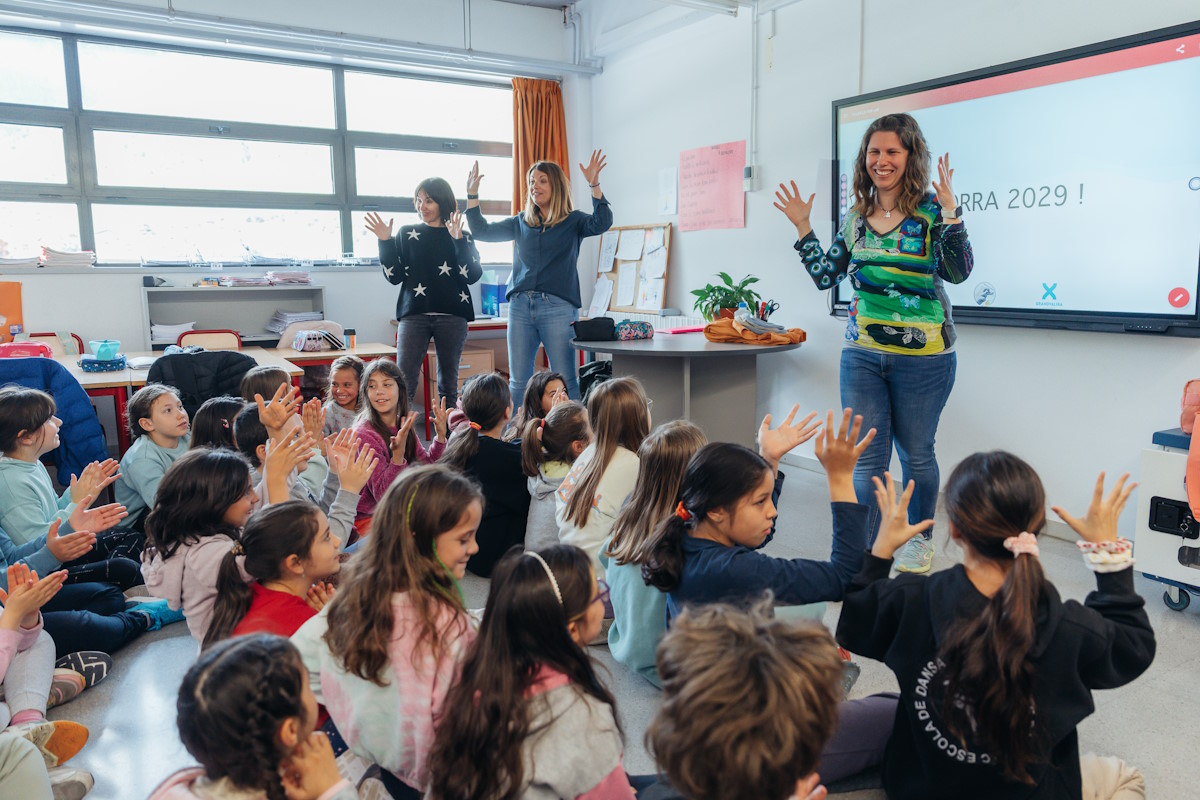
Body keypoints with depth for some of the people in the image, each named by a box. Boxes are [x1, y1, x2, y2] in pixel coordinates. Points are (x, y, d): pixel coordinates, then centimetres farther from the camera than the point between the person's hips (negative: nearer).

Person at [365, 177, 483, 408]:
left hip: (451, 315, 0)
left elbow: (472, 276, -4)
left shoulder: (463, 237, 8)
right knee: (404, 382, -9)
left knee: (448, 384, 5)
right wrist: (385, 241, -4)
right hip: (414, 313, 0)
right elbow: (394, 276, 6)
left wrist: (458, 240, -14)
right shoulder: (407, 234, 11)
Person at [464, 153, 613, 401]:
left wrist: (594, 186, -24)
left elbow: (601, 223, -12)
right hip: (520, 306, 4)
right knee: (518, 382, 7)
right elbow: (482, 231, 18)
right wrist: (472, 194, 11)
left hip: (558, 306, -4)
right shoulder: (521, 222, 16)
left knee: (564, 381, -3)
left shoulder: (573, 221, 5)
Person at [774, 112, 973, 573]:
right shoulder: (856, 218, 8)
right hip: (862, 354, 3)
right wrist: (802, 228, 9)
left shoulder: (929, 210, -5)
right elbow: (825, 276, 14)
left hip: (922, 356, -3)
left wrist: (950, 213, -23)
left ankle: (921, 540, 34)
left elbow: (958, 272, -15)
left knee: (915, 454, 12)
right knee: (867, 459, 2)